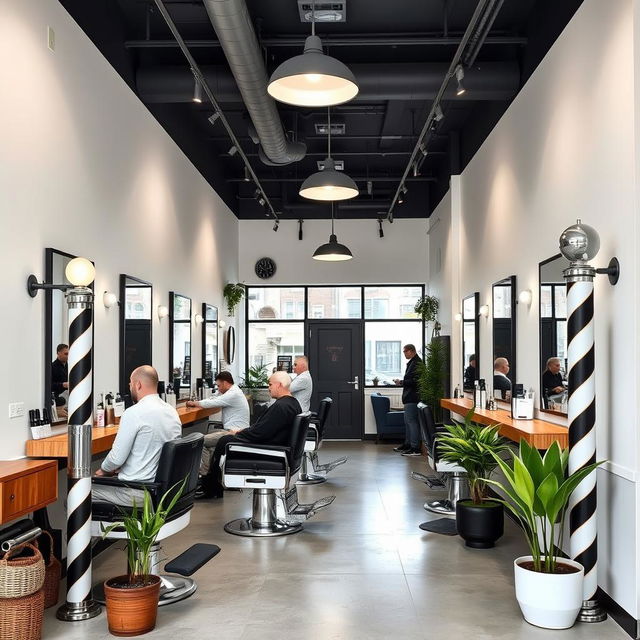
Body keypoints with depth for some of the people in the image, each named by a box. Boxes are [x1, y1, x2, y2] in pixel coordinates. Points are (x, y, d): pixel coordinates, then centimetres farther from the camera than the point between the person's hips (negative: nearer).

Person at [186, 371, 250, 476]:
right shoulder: (232, 392, 15)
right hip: (231, 430, 11)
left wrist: (194, 403, 0)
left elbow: (209, 404, -14)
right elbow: (212, 400, 22)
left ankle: (204, 473, -1)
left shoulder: (233, 394, -17)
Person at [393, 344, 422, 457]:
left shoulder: (416, 363, -16)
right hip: (410, 397, 11)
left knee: (411, 421, -10)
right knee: (408, 421, 17)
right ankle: (407, 444, 27)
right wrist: (402, 382, 13)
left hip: (412, 398, -11)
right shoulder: (412, 362, 17)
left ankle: (415, 448, -8)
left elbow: (414, 381, -22)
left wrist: (401, 382, -15)